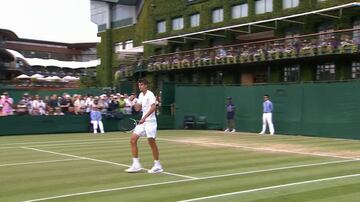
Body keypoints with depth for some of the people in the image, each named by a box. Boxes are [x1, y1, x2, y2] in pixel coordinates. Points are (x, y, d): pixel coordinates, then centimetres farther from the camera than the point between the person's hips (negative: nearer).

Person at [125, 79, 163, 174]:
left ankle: (157, 166, 7)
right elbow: (137, 108, 18)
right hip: (142, 121, 8)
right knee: (133, 140, -1)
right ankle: (136, 165, 2)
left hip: (150, 121, -8)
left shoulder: (150, 95, -11)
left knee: (152, 142, -4)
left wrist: (144, 118, -33)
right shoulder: (141, 95, 15)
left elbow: (153, 107, -25)